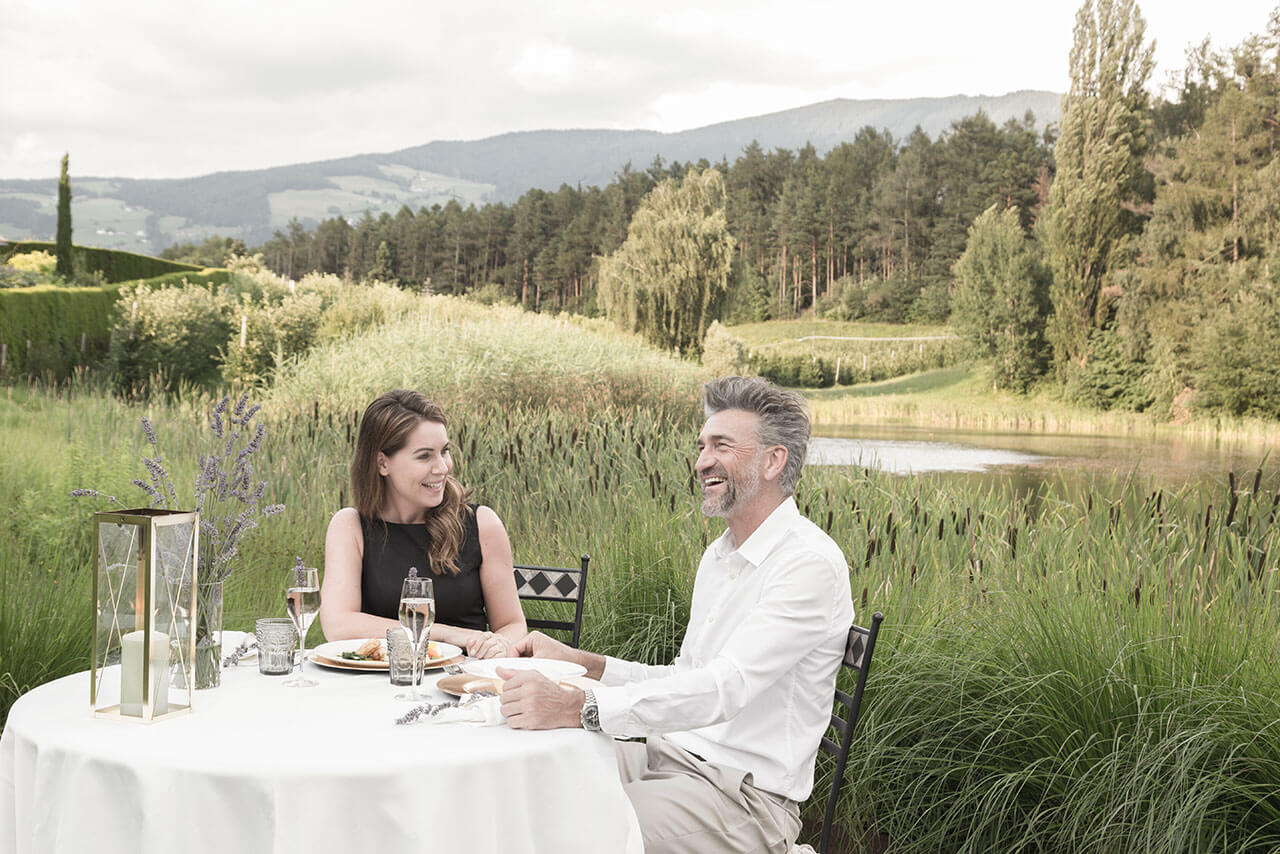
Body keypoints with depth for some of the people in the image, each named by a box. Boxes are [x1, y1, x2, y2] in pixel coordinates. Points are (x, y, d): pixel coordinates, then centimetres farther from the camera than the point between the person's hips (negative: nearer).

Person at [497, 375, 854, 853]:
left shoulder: (811, 563, -17)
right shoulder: (719, 556, 15)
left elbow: (726, 688, -29)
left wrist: (578, 707, -38)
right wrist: (579, 663, 5)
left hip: (746, 793, -9)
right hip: (671, 756, 9)